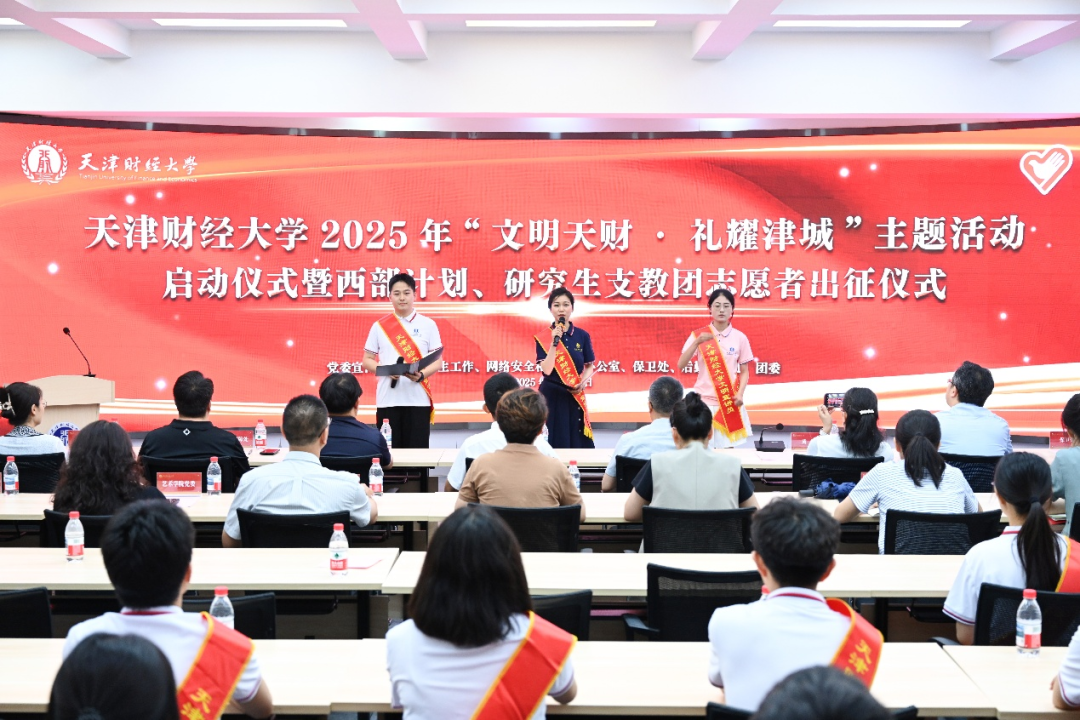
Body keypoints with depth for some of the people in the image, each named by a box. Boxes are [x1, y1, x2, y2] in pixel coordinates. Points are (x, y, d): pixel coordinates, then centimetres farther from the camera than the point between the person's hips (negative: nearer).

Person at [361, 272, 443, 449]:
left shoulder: (428, 325, 5)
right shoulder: (379, 326, 8)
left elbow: (437, 361, 4)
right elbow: (367, 361, 10)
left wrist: (421, 375, -16)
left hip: (419, 400, -1)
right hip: (388, 400, 1)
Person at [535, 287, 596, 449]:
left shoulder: (582, 336, 2)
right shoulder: (543, 337, -4)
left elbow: (590, 366, 11)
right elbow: (547, 370, -14)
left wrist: (582, 383, -8)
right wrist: (554, 342, -20)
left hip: (574, 396, 2)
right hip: (551, 395, -2)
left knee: (577, 440, 3)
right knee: (553, 441, -2)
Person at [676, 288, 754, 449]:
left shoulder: (740, 338, 1)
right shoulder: (698, 335, 0)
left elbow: (744, 371, 6)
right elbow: (681, 364, -9)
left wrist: (740, 393, -10)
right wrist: (697, 342, -22)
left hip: (729, 402, 1)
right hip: (704, 401, 0)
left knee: (728, 448, 0)